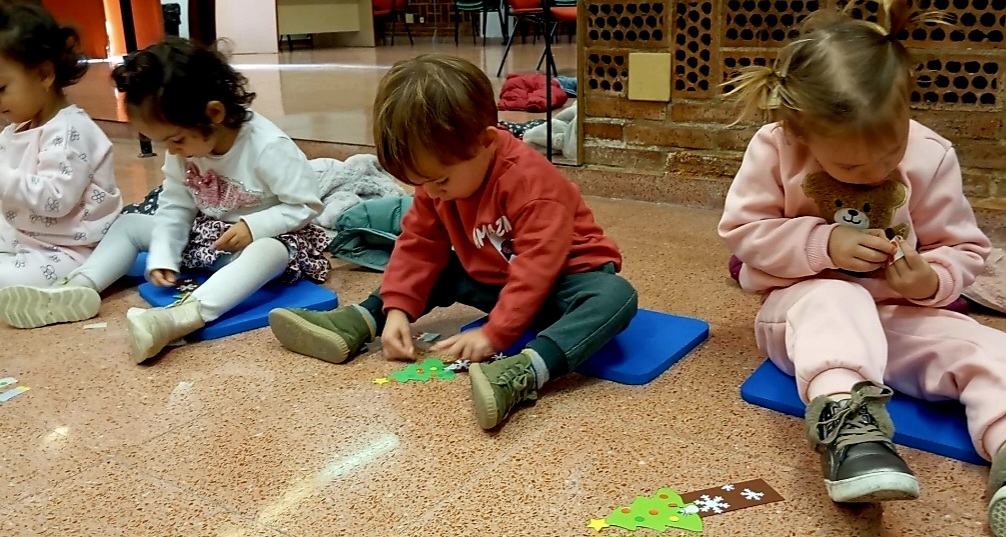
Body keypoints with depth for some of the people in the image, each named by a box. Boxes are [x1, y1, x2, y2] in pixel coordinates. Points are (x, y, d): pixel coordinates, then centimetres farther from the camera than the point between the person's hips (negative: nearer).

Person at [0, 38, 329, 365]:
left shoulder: (269, 147, -26)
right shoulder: (183, 150, -6)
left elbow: (306, 205, -21)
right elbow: (175, 209, -1)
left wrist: (254, 226, -30)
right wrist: (163, 256, -14)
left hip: (264, 237, -7)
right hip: (205, 235, 7)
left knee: (271, 253, -42)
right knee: (130, 224, 5)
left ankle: (180, 317, -60)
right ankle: (78, 288, -15)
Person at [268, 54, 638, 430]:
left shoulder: (530, 180, -30)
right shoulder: (440, 179, -7)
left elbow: (537, 265, -34)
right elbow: (418, 245, -4)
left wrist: (494, 335, -35)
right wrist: (397, 309, -15)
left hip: (558, 280, -7)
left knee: (616, 296, -36)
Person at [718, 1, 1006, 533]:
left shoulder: (931, 155, -9)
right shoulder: (775, 150, -14)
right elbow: (742, 230, -11)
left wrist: (933, 281, -24)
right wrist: (823, 244, -25)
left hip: (901, 316, 3)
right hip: (802, 310, -3)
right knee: (835, 302, -38)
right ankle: (844, 418, -56)